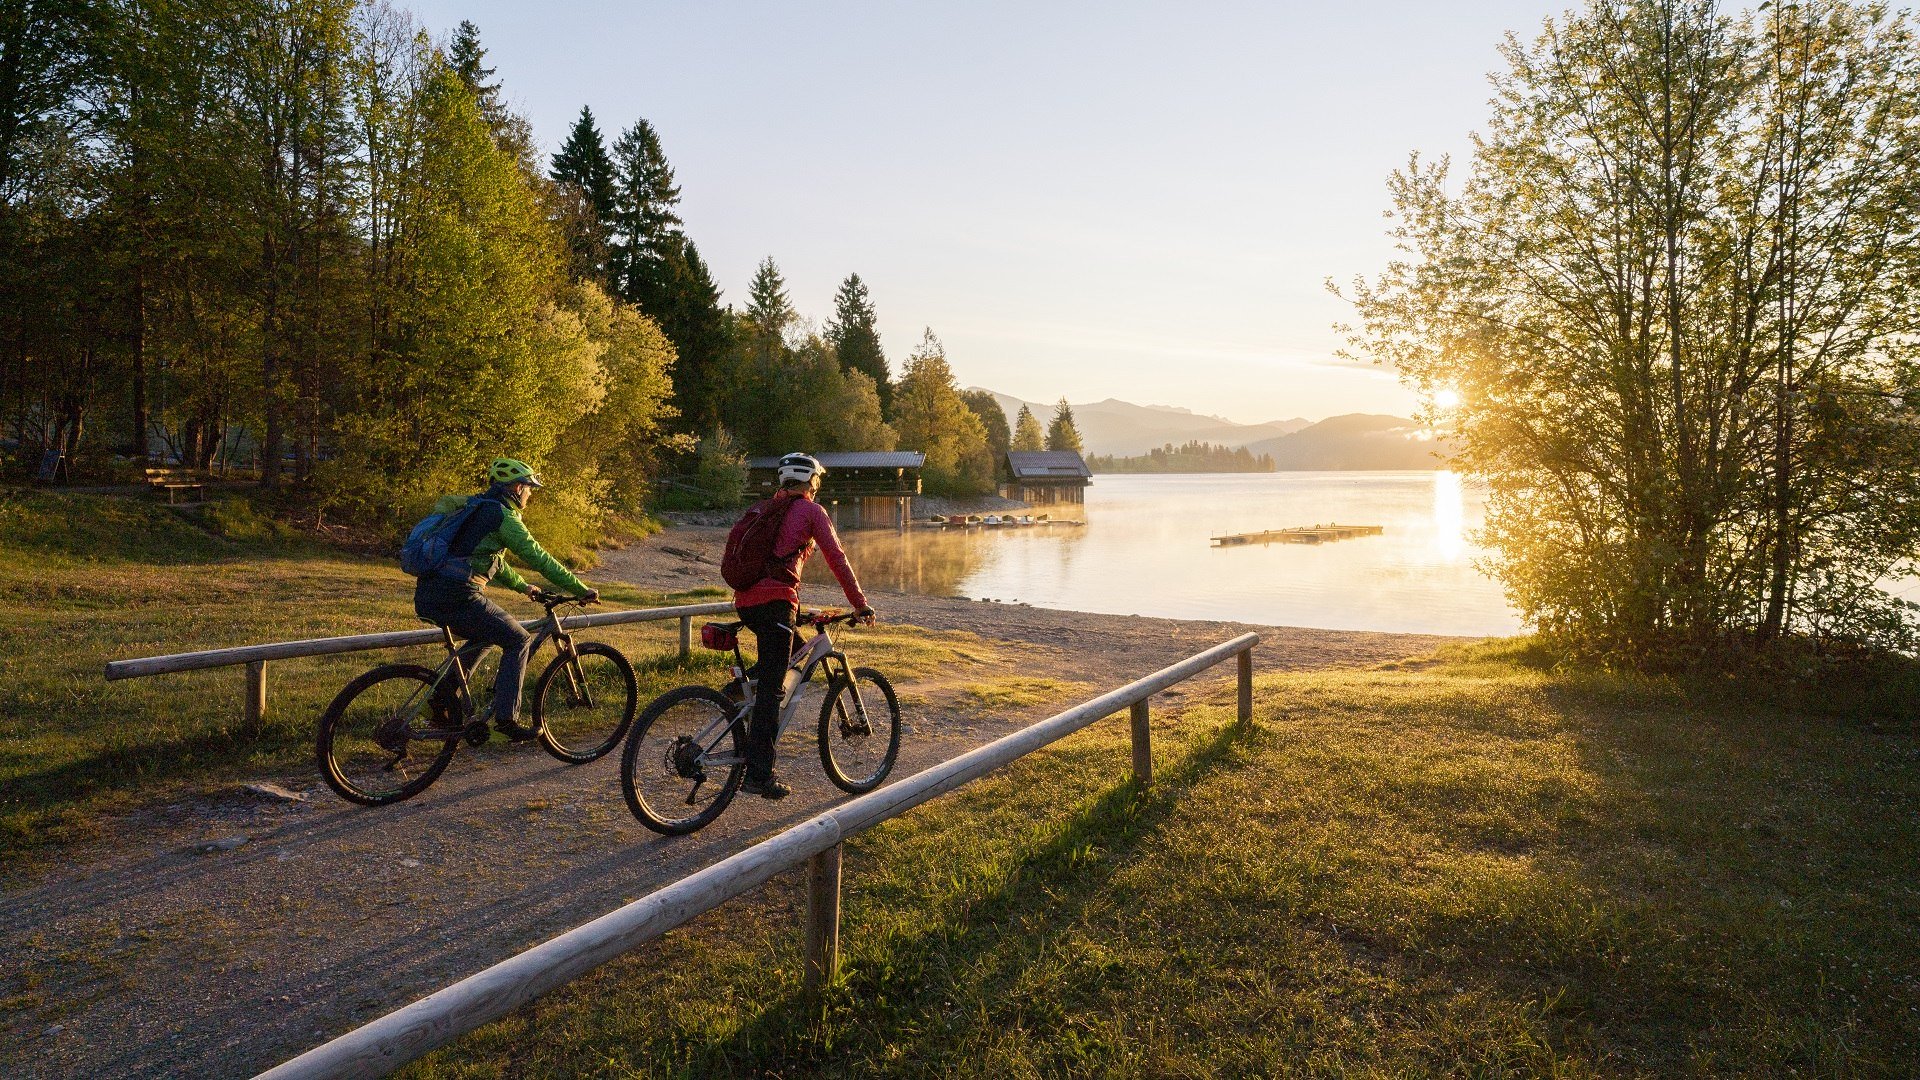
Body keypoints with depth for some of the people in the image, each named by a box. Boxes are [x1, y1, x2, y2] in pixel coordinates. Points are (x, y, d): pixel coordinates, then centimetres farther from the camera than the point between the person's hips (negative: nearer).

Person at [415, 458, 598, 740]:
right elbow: (539, 559, -7)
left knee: (485, 637, 30)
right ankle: (506, 717, -1)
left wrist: (523, 586, 46)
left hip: (426, 597, 9)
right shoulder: (503, 516, -4)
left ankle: (445, 690, 16)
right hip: (457, 596, -9)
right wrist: (582, 590, -3)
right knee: (519, 641, 3)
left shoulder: (476, 508, 25)